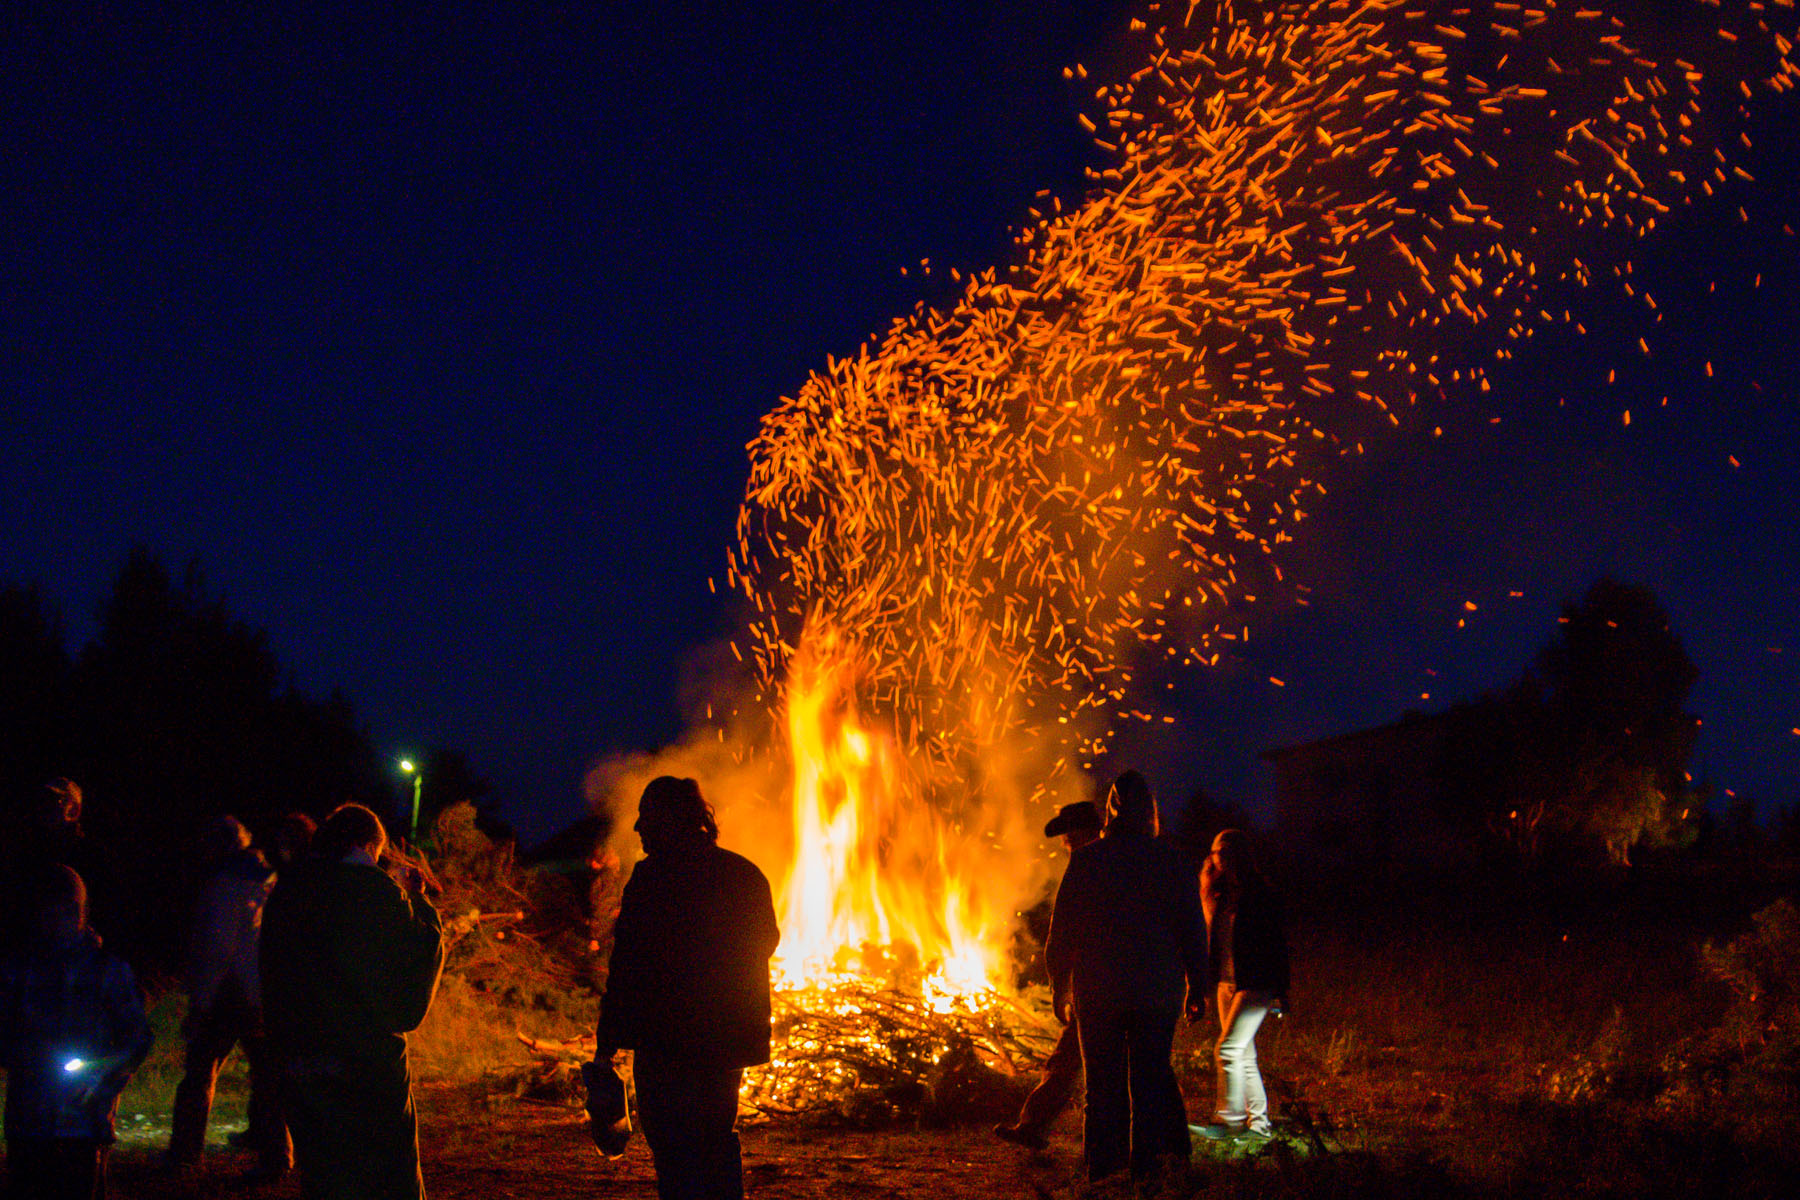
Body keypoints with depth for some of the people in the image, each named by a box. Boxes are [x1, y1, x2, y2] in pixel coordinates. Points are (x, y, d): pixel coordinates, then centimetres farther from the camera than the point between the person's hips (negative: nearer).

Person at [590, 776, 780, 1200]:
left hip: (668, 1041, -6)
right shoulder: (746, 874, 8)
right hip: (731, 1038, 7)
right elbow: (766, 942, 18)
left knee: (676, 1153, -2)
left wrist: (607, 1044, -12)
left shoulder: (654, 876, -11)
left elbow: (627, 966, -14)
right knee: (719, 1137, 21)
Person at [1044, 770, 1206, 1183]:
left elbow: (1062, 929, 1)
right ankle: (1146, 1160, 6)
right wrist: (1197, 987, 9)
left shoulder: (1085, 860, -3)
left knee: (1103, 1080, 7)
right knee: (1151, 1076, 8)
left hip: (1097, 990, 0)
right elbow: (1193, 929, 1)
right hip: (1157, 989, 0)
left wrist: (1060, 986, 11)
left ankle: (1102, 1164, 8)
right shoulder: (1171, 860, -2)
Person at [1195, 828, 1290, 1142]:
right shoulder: (1218, 894, 9)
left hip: (1256, 985, -8)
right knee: (1243, 1057, 11)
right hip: (1228, 983, 8)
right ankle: (1258, 1122, 18)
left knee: (1227, 1051, -14)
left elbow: (1278, 944, -10)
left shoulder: (1261, 895, -11)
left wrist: (1279, 991, -11)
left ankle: (1229, 1120, -9)